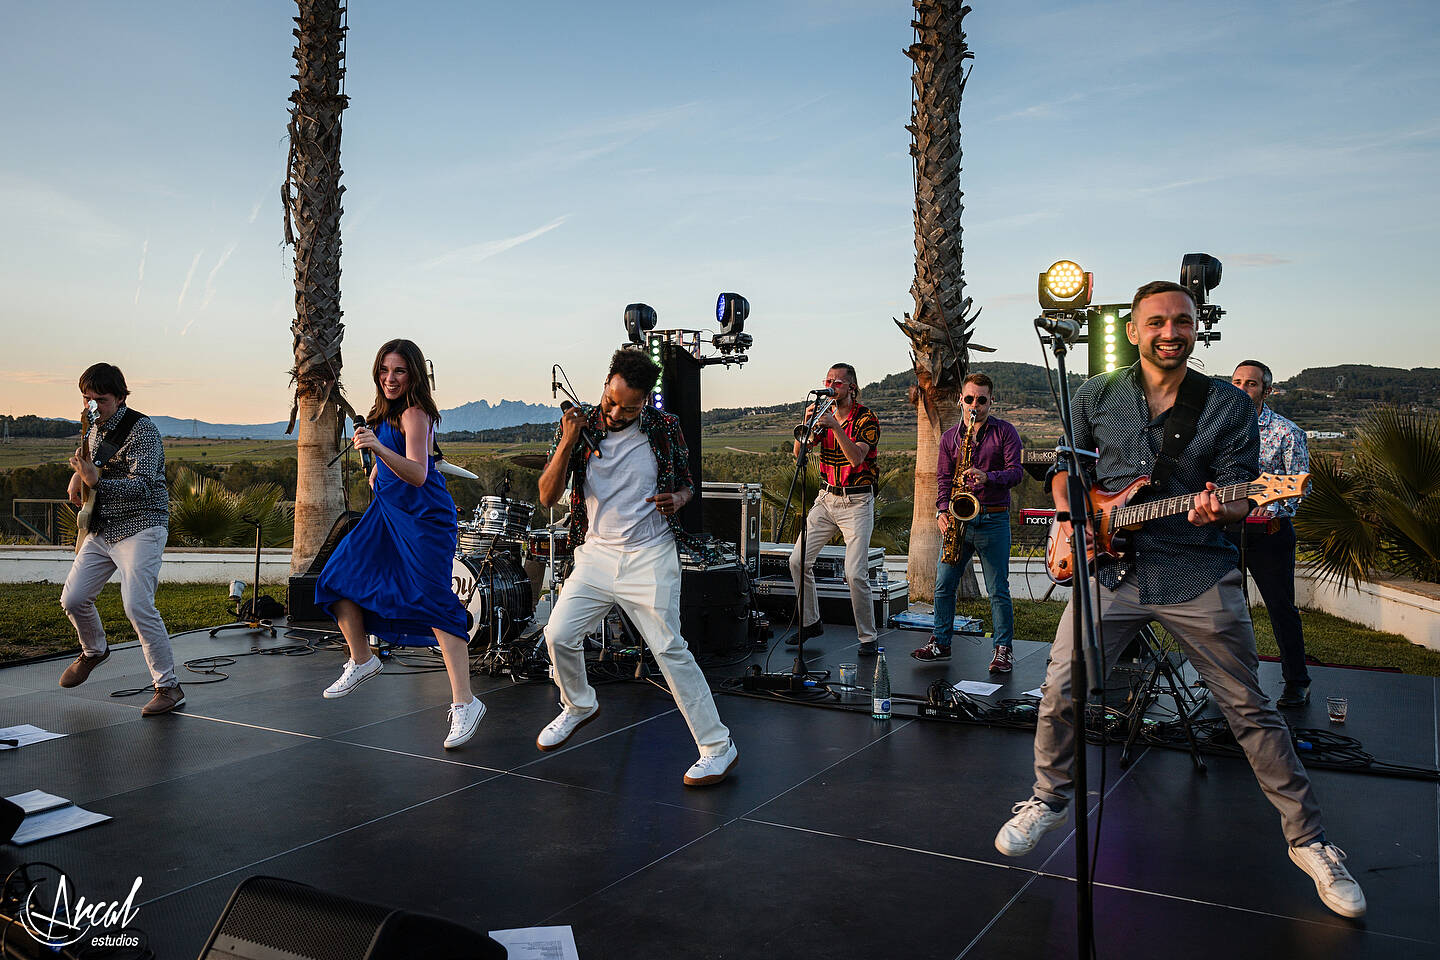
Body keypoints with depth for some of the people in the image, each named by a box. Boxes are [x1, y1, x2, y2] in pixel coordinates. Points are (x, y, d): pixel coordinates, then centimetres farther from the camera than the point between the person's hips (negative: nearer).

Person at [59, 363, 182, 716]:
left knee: (137, 605, -19)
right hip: (101, 530, 8)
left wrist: (96, 482, -35)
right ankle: (94, 651, 40)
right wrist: (78, 475, 6)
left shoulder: (142, 430, -14)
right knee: (73, 600, 7)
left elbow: (142, 486, -23)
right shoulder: (95, 429, 12)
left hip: (140, 529, -8)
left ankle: (168, 687, -12)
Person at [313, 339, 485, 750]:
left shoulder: (414, 414, -14)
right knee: (338, 578, 5)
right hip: (386, 511, 9)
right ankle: (361, 660, 26)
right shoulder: (385, 411, 12)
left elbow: (418, 475, -28)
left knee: (433, 603, -15)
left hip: (423, 517, -9)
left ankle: (464, 702, -15)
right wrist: (378, 467, 18)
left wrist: (378, 447, -38)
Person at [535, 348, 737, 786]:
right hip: (596, 554, 3)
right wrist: (567, 442, -19)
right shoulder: (579, 426, -2)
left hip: (650, 557, -3)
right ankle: (579, 706, 32)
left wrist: (677, 498, -14)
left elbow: (687, 484, 10)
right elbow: (548, 496, -6)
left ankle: (717, 747, 1)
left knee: (670, 648, -8)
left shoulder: (665, 429, -4)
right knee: (559, 635, 1)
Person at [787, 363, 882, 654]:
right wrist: (806, 423, -18)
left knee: (855, 573, -14)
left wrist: (835, 426, -30)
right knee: (798, 561, 1)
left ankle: (867, 637, 2)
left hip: (857, 501, -6)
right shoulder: (823, 415, 8)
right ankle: (810, 622, 19)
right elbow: (798, 452, -1)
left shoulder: (865, 418, -8)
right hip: (826, 498, 6)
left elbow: (856, 458, -22)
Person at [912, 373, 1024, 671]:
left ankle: (1004, 649, 11)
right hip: (958, 518, 4)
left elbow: (1016, 471, -6)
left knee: (998, 590, 0)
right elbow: (944, 478, 10)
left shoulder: (1005, 432, 2)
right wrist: (942, 510, -6)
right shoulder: (949, 437, 11)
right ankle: (940, 643, 18)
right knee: (943, 584, 5)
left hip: (993, 520, -3)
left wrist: (988, 477, -24)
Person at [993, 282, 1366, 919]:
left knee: (1250, 710, 5)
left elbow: (1241, 494, -1)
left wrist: (1219, 508, -23)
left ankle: (1308, 841, 20)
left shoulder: (1229, 406, 2)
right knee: (1060, 692, -1)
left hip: (1199, 573, -1)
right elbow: (1065, 467, 17)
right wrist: (1068, 516, -1)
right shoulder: (1095, 397, 5)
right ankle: (1049, 800, 22)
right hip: (1110, 567, 1)